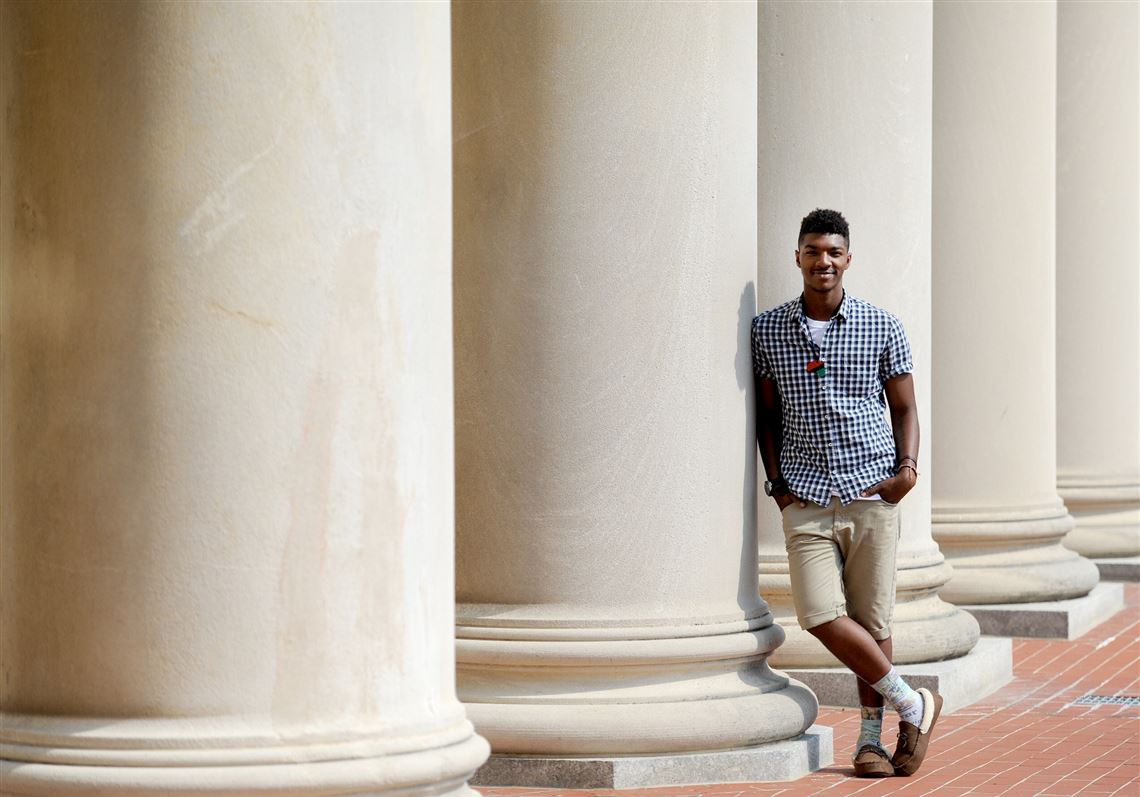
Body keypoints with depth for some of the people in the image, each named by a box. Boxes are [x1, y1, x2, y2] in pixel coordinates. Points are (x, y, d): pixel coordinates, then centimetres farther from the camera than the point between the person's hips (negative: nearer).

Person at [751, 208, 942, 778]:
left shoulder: (882, 328, 4)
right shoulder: (768, 330, 7)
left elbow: (903, 408, 11)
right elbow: (767, 414, 14)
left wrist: (908, 467, -4)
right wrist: (777, 481, 4)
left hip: (872, 493, 0)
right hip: (806, 498, 0)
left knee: (872, 619, 1)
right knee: (822, 615, -14)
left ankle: (869, 737, 16)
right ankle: (913, 705, 3)